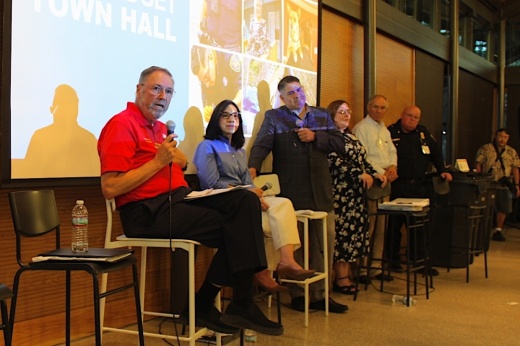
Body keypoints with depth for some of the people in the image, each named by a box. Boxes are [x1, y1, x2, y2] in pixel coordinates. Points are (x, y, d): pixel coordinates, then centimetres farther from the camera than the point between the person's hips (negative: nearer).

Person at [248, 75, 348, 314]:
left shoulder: (322, 116, 16)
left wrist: (315, 137, -6)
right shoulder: (273, 117, 7)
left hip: (320, 191, 4)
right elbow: (262, 144, -7)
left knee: (324, 242, 3)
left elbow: (339, 144, 9)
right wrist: (253, 166, -25)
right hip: (291, 193, -3)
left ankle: (320, 295, 14)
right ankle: (297, 295, 13)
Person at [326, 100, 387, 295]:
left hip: (355, 193, 9)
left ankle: (347, 271, 13)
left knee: (353, 229, 7)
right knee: (341, 229, -8)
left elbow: (363, 162, 23)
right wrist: (360, 174, -23)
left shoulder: (351, 137, 21)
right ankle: (341, 278, -4)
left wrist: (375, 174, 6)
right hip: (340, 191, -9)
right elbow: (335, 161, -18)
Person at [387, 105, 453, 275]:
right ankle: (392, 259, 14)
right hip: (398, 186, -5)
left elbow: (436, 153, 19)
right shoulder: (390, 133, -4)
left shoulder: (423, 133, 16)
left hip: (419, 186, 6)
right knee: (395, 224, 1)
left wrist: (443, 170, 7)